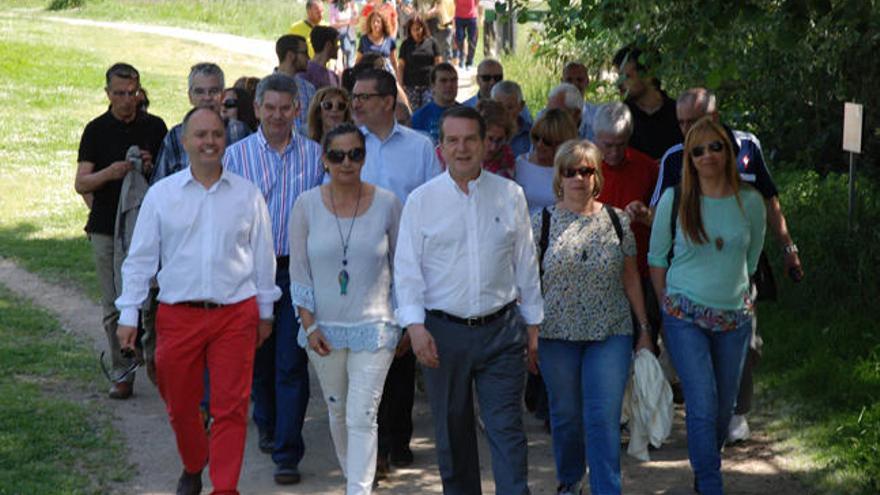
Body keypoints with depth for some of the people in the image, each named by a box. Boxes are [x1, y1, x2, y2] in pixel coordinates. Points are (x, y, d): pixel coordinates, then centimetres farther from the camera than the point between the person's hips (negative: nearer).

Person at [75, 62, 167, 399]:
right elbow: (81, 183, -3)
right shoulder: (96, 130, 3)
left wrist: (150, 168, -9)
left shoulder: (155, 127, 7)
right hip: (107, 230, 0)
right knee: (114, 306, 0)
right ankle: (122, 374, 6)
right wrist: (110, 173, -22)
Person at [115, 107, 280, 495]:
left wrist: (265, 311, 14)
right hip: (178, 314, 1)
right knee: (180, 405, 11)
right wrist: (128, 314, 2)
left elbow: (263, 256, 12)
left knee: (231, 407, -4)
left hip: (236, 314, -1)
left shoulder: (247, 194, 5)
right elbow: (140, 258, 6)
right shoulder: (161, 194, 4)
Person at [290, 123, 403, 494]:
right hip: (324, 327, 2)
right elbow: (299, 272, 2)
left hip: (373, 326, -2)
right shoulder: (307, 205, -3)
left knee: (362, 418, -10)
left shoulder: (387, 204, -5)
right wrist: (309, 326, -4)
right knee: (337, 413, 15)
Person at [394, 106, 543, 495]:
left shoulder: (510, 195, 5)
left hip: (501, 329, 0)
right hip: (443, 331, 0)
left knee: (507, 429, -5)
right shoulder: (422, 200, 2)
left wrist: (533, 324, 11)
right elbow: (407, 268, 0)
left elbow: (525, 262, 11)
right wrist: (415, 325, -11)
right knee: (452, 433, 9)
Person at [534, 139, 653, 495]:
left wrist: (644, 328, 10)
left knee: (605, 418, -8)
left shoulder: (616, 220, 5)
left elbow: (630, 278, 11)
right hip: (557, 334, 0)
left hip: (611, 334, 0)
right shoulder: (542, 223, 0)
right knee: (566, 415, 12)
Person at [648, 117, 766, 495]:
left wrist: (732, 289, 13)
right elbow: (656, 258, 5)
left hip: (734, 317, 3)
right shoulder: (674, 200, -5)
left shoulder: (750, 201, -1)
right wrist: (668, 307, 4)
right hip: (685, 317, -3)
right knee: (702, 404, -10)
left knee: (724, 405, 11)